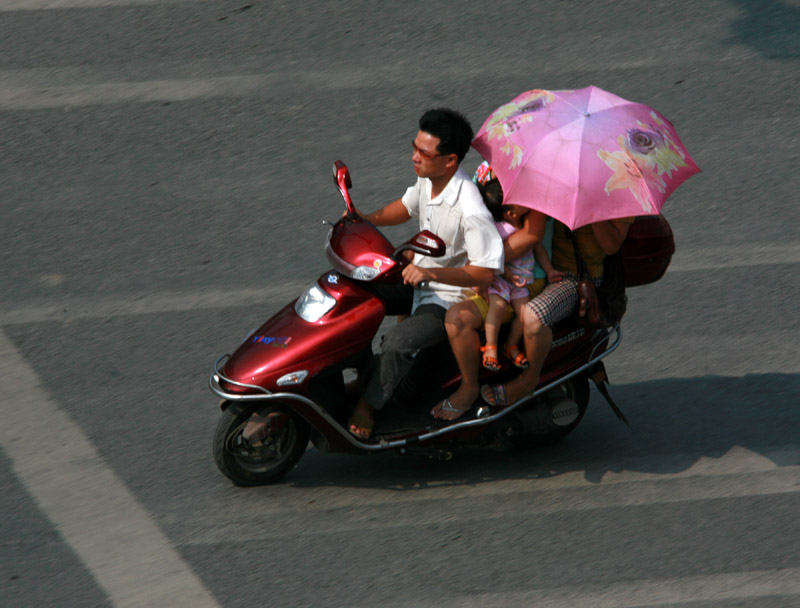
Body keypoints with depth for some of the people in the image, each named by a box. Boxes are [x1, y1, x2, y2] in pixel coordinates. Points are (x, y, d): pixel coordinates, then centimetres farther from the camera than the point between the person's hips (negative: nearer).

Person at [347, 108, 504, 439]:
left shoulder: (470, 210, -30)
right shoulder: (428, 180, -5)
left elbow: (484, 273, -28)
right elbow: (406, 207, 17)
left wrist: (430, 273, -37)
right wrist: (368, 218, -2)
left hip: (450, 300, -9)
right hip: (421, 282, 9)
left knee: (397, 342, -28)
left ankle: (367, 406, -6)